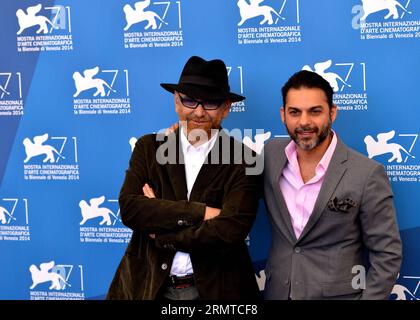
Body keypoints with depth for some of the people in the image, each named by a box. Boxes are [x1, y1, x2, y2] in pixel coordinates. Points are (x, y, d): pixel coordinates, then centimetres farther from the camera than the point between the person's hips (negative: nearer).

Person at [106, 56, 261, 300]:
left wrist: (160, 231, -11)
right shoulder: (149, 147, 0)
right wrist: (200, 212, -20)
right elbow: (129, 208, -12)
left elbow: (230, 231, -19)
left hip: (215, 288, -2)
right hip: (147, 285, 2)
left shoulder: (243, 160, -9)